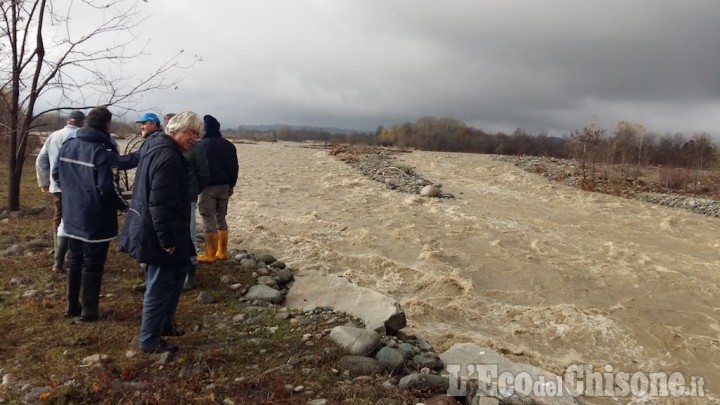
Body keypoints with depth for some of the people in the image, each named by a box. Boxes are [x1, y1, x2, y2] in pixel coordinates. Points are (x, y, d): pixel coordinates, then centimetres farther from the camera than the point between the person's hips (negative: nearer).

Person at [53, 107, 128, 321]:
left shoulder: (68, 144, 4)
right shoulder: (104, 151, -21)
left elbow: (57, 175, 14)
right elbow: (108, 189, -25)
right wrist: (124, 205, -8)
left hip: (72, 215, 7)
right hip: (96, 219, -7)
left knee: (74, 260, 19)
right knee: (92, 264, 4)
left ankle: (72, 305, 28)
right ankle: (89, 310, 12)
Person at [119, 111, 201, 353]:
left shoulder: (157, 149, 13)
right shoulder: (168, 156, -21)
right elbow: (161, 204, -27)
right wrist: (167, 240, -22)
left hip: (148, 230, 11)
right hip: (157, 234, -11)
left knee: (177, 272, 22)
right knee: (160, 287, 1)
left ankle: (165, 324, 35)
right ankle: (150, 341, 15)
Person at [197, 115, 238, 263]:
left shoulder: (201, 144, -9)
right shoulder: (229, 145, 6)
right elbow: (235, 168, 10)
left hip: (208, 187, -5)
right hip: (224, 186, 5)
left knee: (209, 220, -1)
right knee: (221, 218, 14)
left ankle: (210, 255, 0)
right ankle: (222, 252, 15)